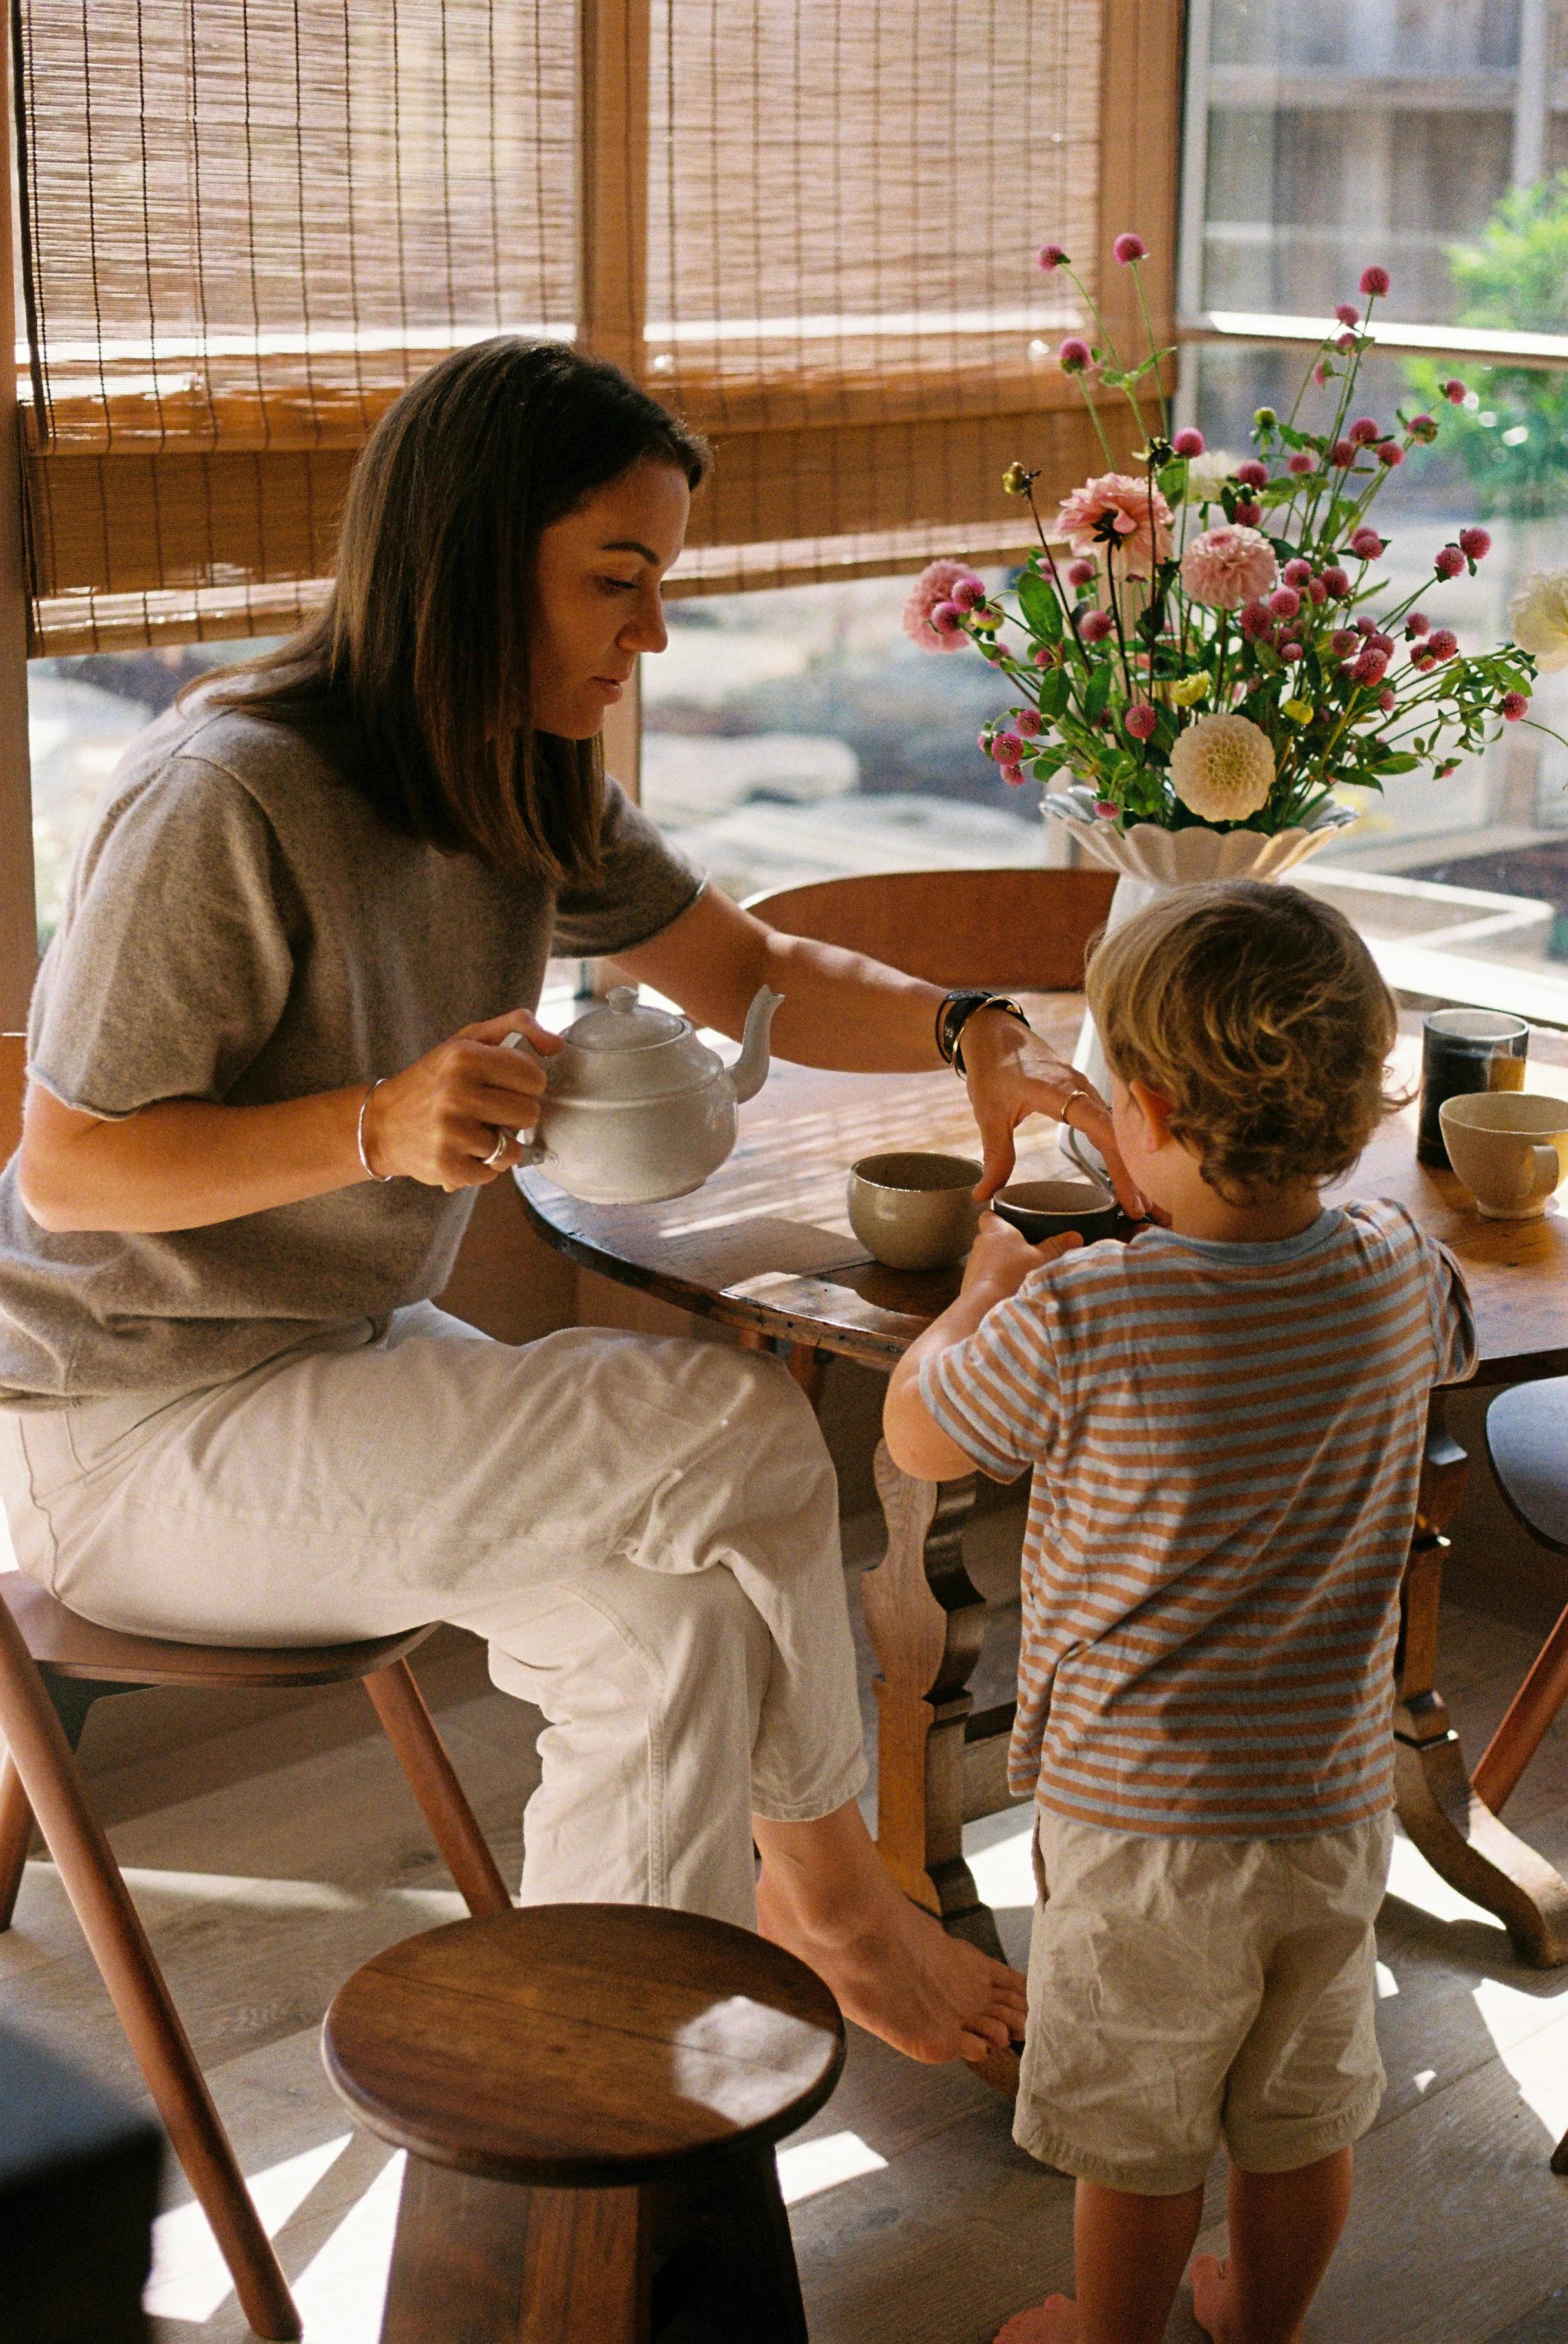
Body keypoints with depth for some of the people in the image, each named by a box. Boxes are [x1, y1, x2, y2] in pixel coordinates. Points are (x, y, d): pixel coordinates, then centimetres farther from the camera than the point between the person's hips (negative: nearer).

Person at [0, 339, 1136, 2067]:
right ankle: (823, 1889, 1)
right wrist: (378, 1128, -34)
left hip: (339, 1348, 8)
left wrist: (969, 1031, -10)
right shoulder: (228, 801, -24)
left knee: (674, 1615, -15)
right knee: (740, 1434, -19)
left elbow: (753, 976, 10)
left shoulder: (524, 789, 2)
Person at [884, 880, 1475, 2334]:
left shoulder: (1079, 1318, -26)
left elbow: (916, 1436, -9)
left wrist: (987, 1287, 8)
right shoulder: (1397, 1272, -11)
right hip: (1335, 1803, 5)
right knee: (1301, 2117, 24)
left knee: (1137, 2140, 16)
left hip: (1142, 1819, -4)